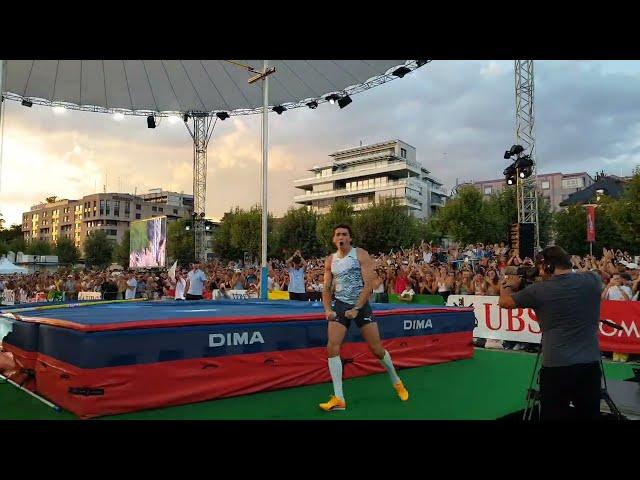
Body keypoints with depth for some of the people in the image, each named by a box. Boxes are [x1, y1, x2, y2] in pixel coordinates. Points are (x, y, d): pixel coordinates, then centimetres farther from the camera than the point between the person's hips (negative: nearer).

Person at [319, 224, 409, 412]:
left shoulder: (361, 255, -8)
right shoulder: (330, 260, 6)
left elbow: (369, 285, -14)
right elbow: (326, 288, 11)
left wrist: (356, 309, -19)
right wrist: (327, 309, -4)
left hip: (361, 305, -3)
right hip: (340, 305, 3)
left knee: (377, 349, 2)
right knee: (332, 348, -12)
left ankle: (397, 382, 29)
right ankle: (338, 399, -8)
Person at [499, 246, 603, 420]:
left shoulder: (540, 290, -7)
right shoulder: (593, 280, 0)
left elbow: (504, 301, 9)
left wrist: (509, 285, 29)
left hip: (556, 367, -3)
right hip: (590, 365, 4)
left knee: (553, 415, 11)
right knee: (590, 414, 17)